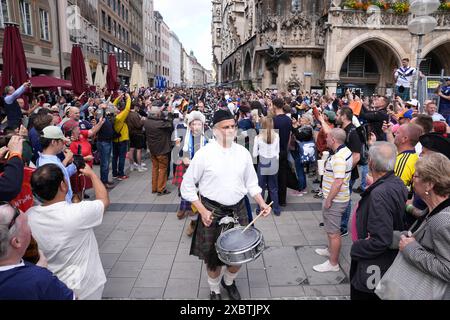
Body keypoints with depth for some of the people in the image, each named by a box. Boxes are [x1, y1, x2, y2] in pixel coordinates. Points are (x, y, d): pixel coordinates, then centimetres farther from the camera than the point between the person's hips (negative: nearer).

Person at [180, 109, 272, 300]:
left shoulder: (243, 153, 0)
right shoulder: (204, 154, -12)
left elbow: (251, 183, 9)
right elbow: (187, 185, -7)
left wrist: (262, 204, -5)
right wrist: (202, 210, -13)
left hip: (238, 210, 3)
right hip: (212, 212, -3)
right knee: (213, 258, 13)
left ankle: (229, 282, 47)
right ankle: (214, 290, 42)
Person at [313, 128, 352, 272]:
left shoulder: (338, 158, -27)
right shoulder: (346, 151, 3)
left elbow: (338, 182, -29)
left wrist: (328, 200, -22)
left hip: (334, 200, -10)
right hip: (340, 198, 10)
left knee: (333, 232, 3)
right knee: (331, 228, 27)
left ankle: (333, 263, 15)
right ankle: (331, 250, 45)